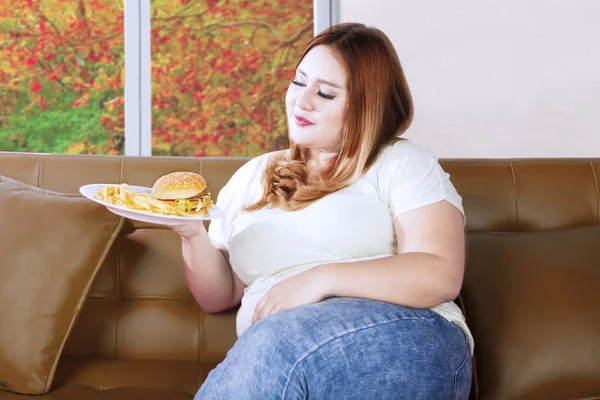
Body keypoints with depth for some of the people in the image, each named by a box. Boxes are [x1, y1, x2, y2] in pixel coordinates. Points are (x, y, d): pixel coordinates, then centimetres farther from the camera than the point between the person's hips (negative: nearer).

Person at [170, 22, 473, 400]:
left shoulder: (401, 163, 8)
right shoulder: (253, 176, 22)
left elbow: (440, 276, -8)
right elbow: (220, 296, 22)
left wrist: (322, 279, -18)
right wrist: (194, 236, 1)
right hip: (275, 355, 3)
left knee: (276, 346, -35)